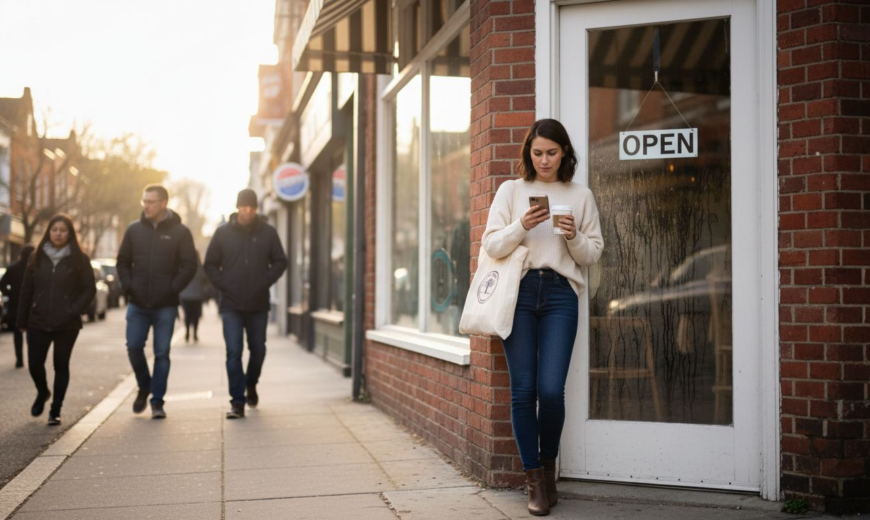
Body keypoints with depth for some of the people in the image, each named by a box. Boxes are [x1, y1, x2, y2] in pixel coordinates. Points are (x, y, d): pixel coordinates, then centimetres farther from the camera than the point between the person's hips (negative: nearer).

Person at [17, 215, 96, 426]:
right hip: (38, 322, 2)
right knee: (34, 364, -1)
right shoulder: (37, 258, 6)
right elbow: (26, 290, 7)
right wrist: (22, 320, 4)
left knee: (61, 366, 4)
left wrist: (74, 311, -12)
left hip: (67, 325, -2)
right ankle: (42, 393, 31)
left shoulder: (79, 259, -1)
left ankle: (55, 411, 16)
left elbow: (90, 289, -1)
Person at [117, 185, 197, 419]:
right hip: (137, 304, 3)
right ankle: (144, 387, 26)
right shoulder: (134, 229, 7)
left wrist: (172, 289, -11)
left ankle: (157, 401, 9)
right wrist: (128, 286, -1)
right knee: (134, 347, 0)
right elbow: (123, 261, 13)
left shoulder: (180, 232, -1)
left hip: (165, 305, -2)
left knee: (162, 353, 1)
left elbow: (189, 266, -2)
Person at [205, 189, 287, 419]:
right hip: (231, 305, -1)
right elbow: (210, 264, 8)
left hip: (258, 305, 1)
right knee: (234, 352, -7)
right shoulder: (223, 233, 1)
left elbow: (280, 261, 8)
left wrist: (266, 281, -4)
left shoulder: (268, 232, 1)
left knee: (258, 350, 13)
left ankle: (251, 384, 40)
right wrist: (221, 285, -4)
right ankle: (237, 402, -3)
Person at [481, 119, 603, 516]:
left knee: (551, 390, -9)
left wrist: (574, 237, -8)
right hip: (519, 291, 0)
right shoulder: (511, 190, 10)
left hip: (560, 293, 0)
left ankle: (548, 465, 17)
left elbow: (593, 254, 12)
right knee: (523, 389, -1)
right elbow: (491, 246, 3)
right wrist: (521, 226, -13)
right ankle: (535, 480, 12)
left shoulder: (580, 196, 12)